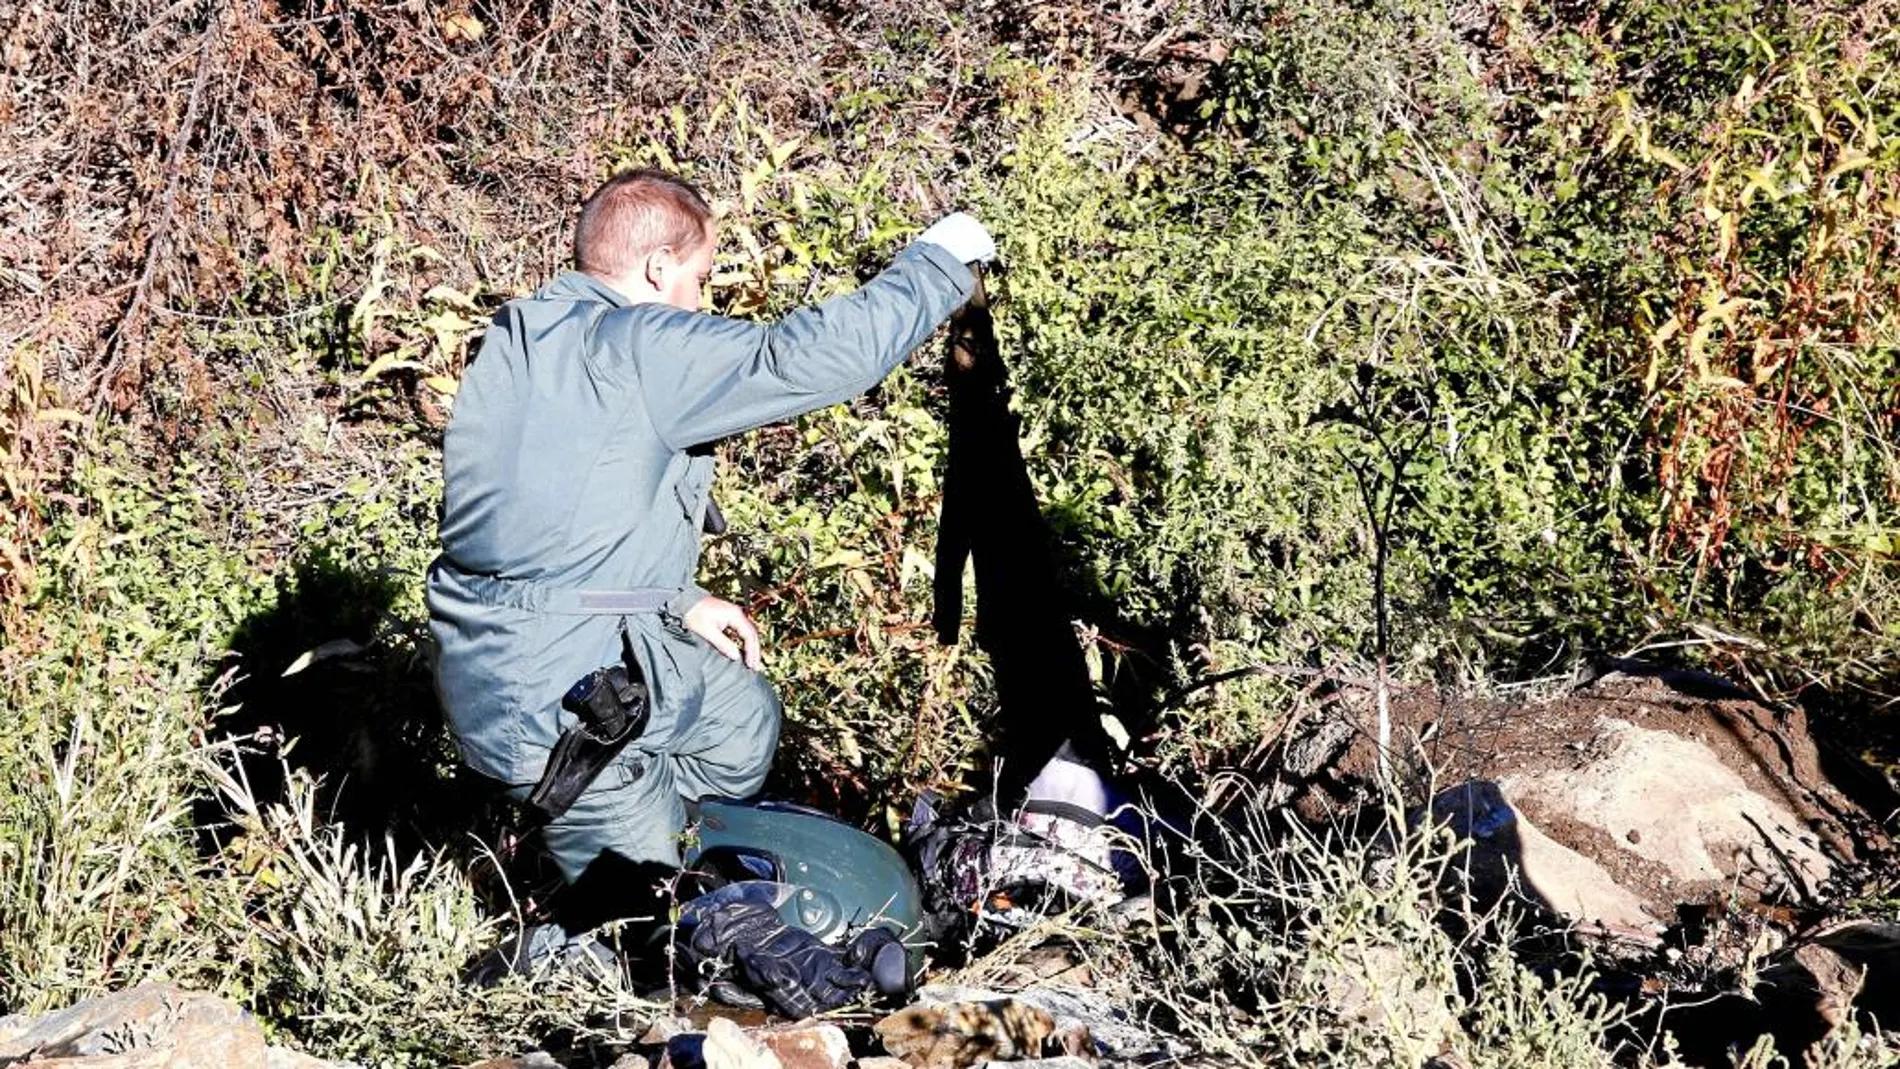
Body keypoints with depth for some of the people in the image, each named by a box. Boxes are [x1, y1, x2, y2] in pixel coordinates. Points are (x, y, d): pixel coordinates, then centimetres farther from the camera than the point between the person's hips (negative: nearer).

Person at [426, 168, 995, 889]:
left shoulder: (519, 340, 10)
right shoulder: (636, 349, -19)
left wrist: (675, 602, 13)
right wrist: (941, 261, -10)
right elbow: (816, 356, -24)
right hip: (553, 706, -10)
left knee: (740, 712, 26)